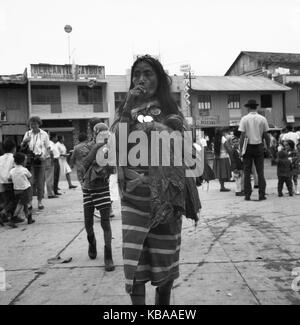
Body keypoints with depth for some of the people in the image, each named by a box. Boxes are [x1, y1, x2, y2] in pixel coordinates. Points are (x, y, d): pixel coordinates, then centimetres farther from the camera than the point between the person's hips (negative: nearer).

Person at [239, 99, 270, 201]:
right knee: (260, 171, 8)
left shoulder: (244, 118, -5)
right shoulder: (262, 119, 1)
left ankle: (247, 194, 7)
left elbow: (242, 135, -7)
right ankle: (262, 194, 7)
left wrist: (241, 149, -2)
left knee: (247, 172, 6)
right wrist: (268, 147, 13)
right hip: (259, 146, 1)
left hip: (248, 147, -1)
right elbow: (266, 135, 3)